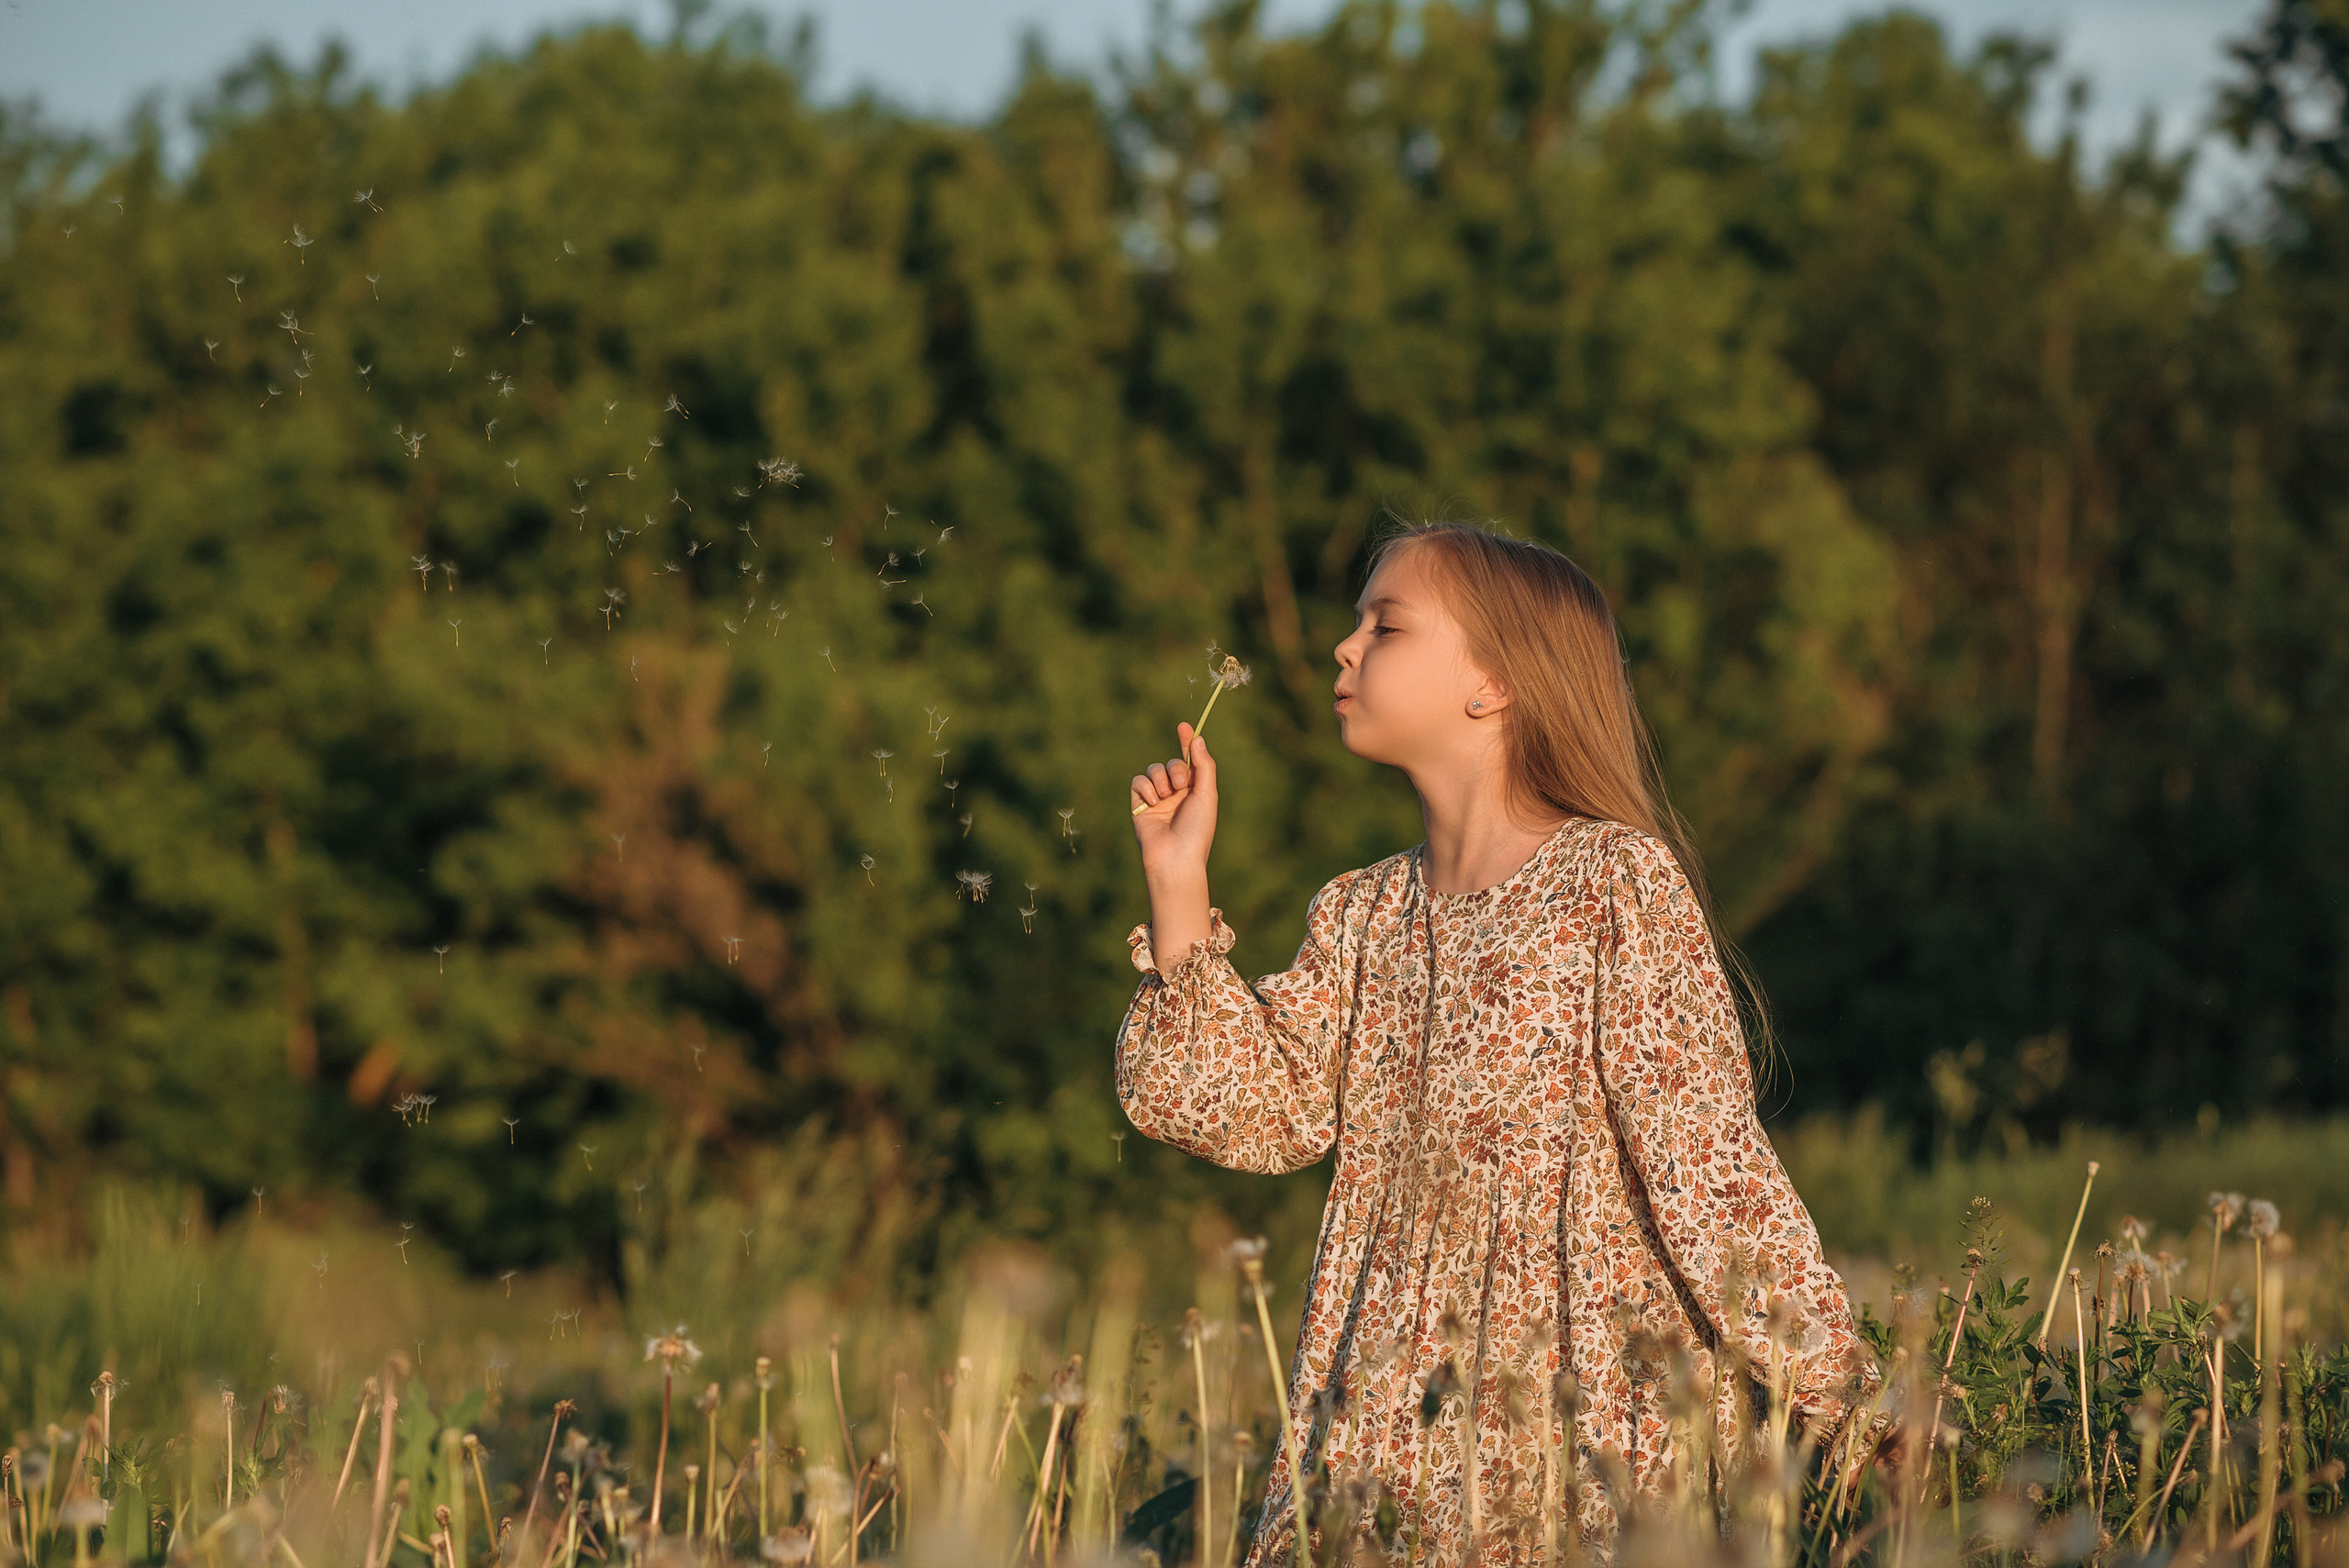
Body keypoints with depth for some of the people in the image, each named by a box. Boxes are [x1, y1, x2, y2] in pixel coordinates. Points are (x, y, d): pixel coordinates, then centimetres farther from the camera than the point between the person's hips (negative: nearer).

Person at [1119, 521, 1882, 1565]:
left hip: (1585, 1406, -5)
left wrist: (1811, 1366, -12)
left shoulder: (1619, 881, -5)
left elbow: (1701, 1145, -8)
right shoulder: (1359, 915, 13)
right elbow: (1249, 1107, 6)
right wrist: (1178, 882, 6)